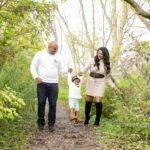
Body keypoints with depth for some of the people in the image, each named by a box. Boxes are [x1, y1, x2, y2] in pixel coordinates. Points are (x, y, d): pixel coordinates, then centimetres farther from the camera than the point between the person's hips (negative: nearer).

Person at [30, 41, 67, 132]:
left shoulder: (58, 57, 11)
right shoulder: (40, 54, 4)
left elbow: (63, 69, 9)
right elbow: (33, 67, 4)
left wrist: (68, 70, -14)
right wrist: (36, 77, -11)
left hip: (54, 83, 2)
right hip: (42, 83, -2)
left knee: (53, 104, 1)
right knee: (41, 103, 1)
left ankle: (51, 124, 9)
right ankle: (41, 123, 14)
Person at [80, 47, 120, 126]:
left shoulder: (106, 64, 3)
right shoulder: (92, 61, -3)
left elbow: (107, 77, 7)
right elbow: (85, 69, -9)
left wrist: (114, 87, -1)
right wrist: (82, 72, -34)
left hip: (100, 83, 0)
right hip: (91, 82, 0)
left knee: (98, 101, -11)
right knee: (88, 101, 2)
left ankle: (97, 121, 4)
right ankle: (87, 118, 23)